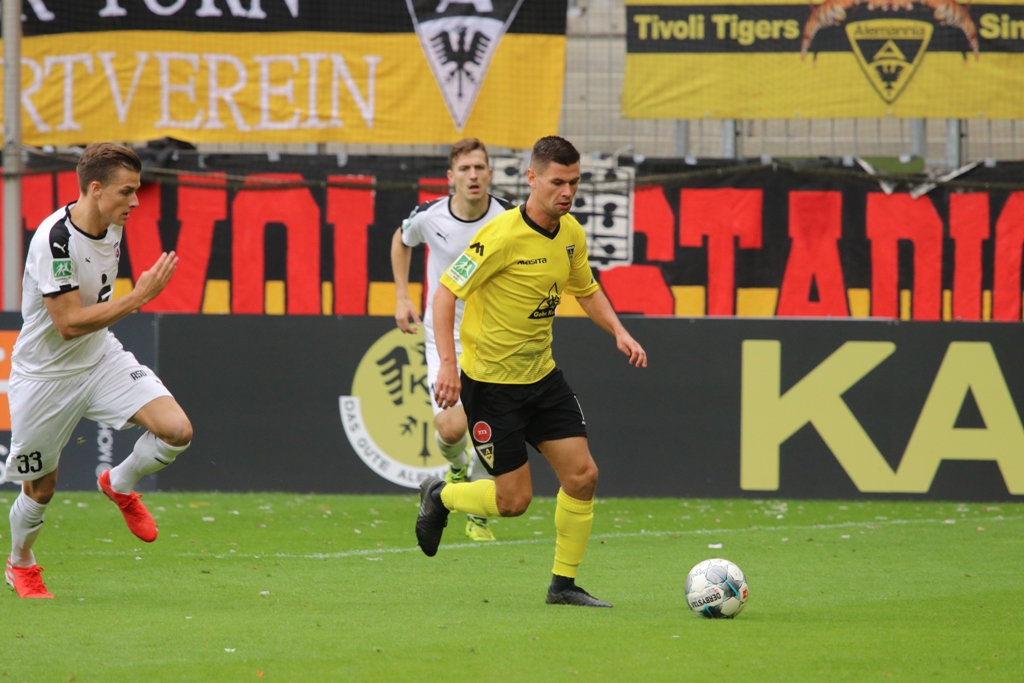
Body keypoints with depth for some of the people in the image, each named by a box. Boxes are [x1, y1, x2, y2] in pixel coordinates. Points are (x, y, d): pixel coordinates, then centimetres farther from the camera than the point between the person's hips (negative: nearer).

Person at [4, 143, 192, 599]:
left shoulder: (111, 227, -3)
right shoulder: (54, 239, -27)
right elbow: (69, 322, -30)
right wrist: (139, 296, -31)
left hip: (101, 357, 6)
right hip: (45, 373, -6)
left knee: (176, 431, -15)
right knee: (41, 488, 7)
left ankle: (120, 485, 14)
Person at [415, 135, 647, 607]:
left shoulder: (571, 233, 2)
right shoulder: (503, 236, -21)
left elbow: (586, 290, 20)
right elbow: (446, 293, -18)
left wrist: (618, 332, 2)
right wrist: (448, 363, -27)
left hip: (542, 374, 7)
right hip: (490, 381, -7)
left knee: (582, 476, -2)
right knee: (514, 500, -5)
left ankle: (564, 584, 11)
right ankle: (440, 497, 24)